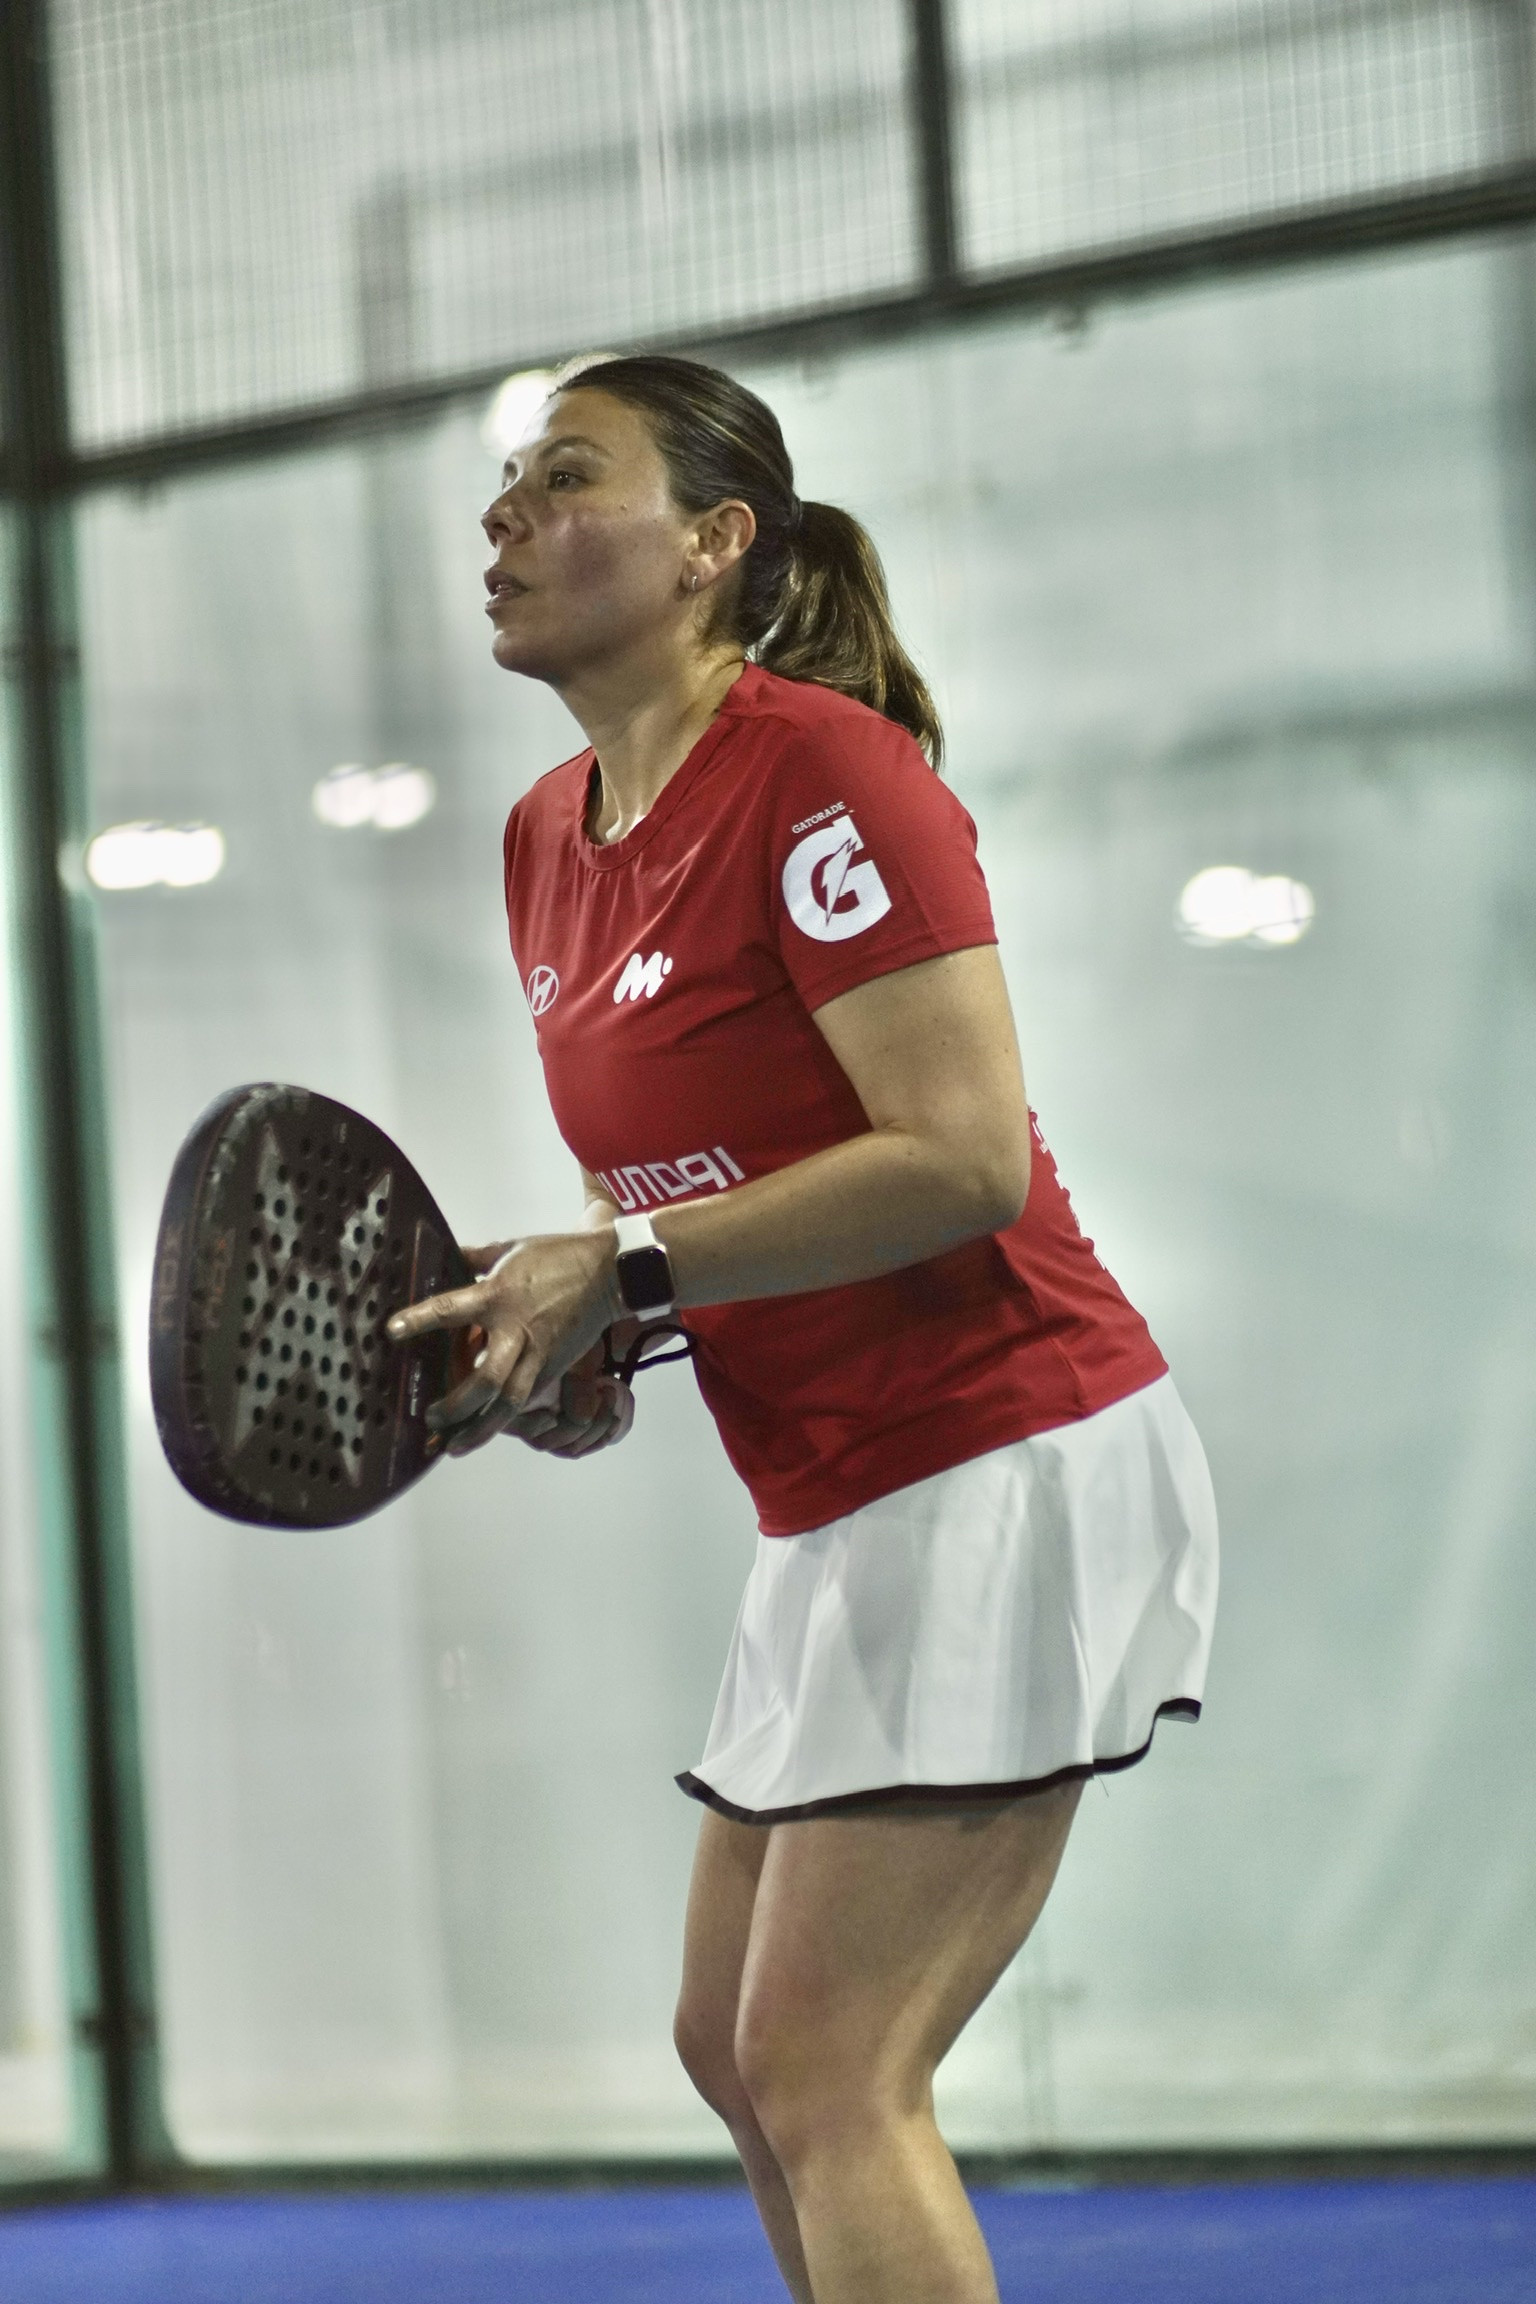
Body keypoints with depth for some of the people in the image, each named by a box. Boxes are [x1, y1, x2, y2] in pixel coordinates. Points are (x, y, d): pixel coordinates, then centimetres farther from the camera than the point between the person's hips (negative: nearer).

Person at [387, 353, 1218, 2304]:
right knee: (740, 2051, 13)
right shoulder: (551, 839, 11)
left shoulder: (821, 772, -16)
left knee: (824, 2073, -12)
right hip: (846, 1508, 10)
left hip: (1007, 1466, -10)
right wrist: (557, 1337, 0)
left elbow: (963, 1157, -23)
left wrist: (620, 1269, -21)